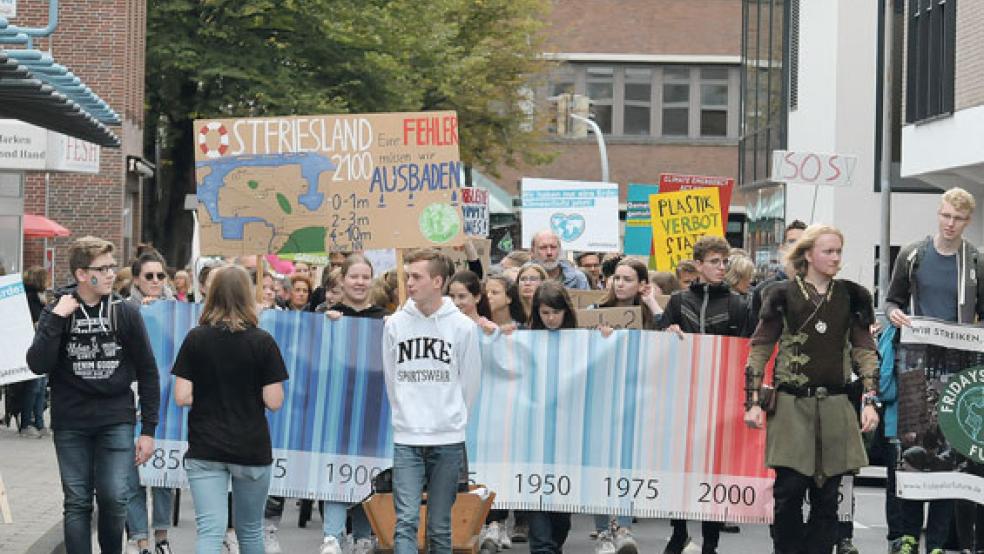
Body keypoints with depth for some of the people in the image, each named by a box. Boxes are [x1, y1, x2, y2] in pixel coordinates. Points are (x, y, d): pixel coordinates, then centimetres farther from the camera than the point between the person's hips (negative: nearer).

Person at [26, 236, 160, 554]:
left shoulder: (125, 313, -1)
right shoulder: (56, 312, -1)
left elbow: (147, 372, 3)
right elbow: (38, 365, -12)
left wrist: (149, 429, 0)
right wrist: (56, 319, -21)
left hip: (116, 420, 0)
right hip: (70, 423, 0)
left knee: (115, 498, -6)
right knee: (77, 502, 3)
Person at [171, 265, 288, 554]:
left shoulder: (196, 338, -3)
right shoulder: (263, 341, -6)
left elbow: (182, 397, -5)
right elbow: (274, 401, -8)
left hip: (204, 450, 0)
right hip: (252, 450, 0)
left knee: (210, 530, -7)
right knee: (250, 530, 17)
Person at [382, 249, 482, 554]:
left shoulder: (463, 326, -2)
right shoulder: (395, 324, 3)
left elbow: (470, 383, 6)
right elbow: (390, 380, 12)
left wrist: (453, 419, 10)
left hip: (448, 440, -1)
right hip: (406, 440, 1)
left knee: (440, 526, 7)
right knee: (406, 520, -9)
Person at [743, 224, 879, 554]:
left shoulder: (851, 296, 8)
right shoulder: (783, 295, 1)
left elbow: (865, 351, 9)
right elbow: (759, 351, 3)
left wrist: (870, 402, -1)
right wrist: (752, 403, -4)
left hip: (835, 408, 2)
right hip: (791, 406, -2)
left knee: (827, 495, 4)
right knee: (789, 489, -7)